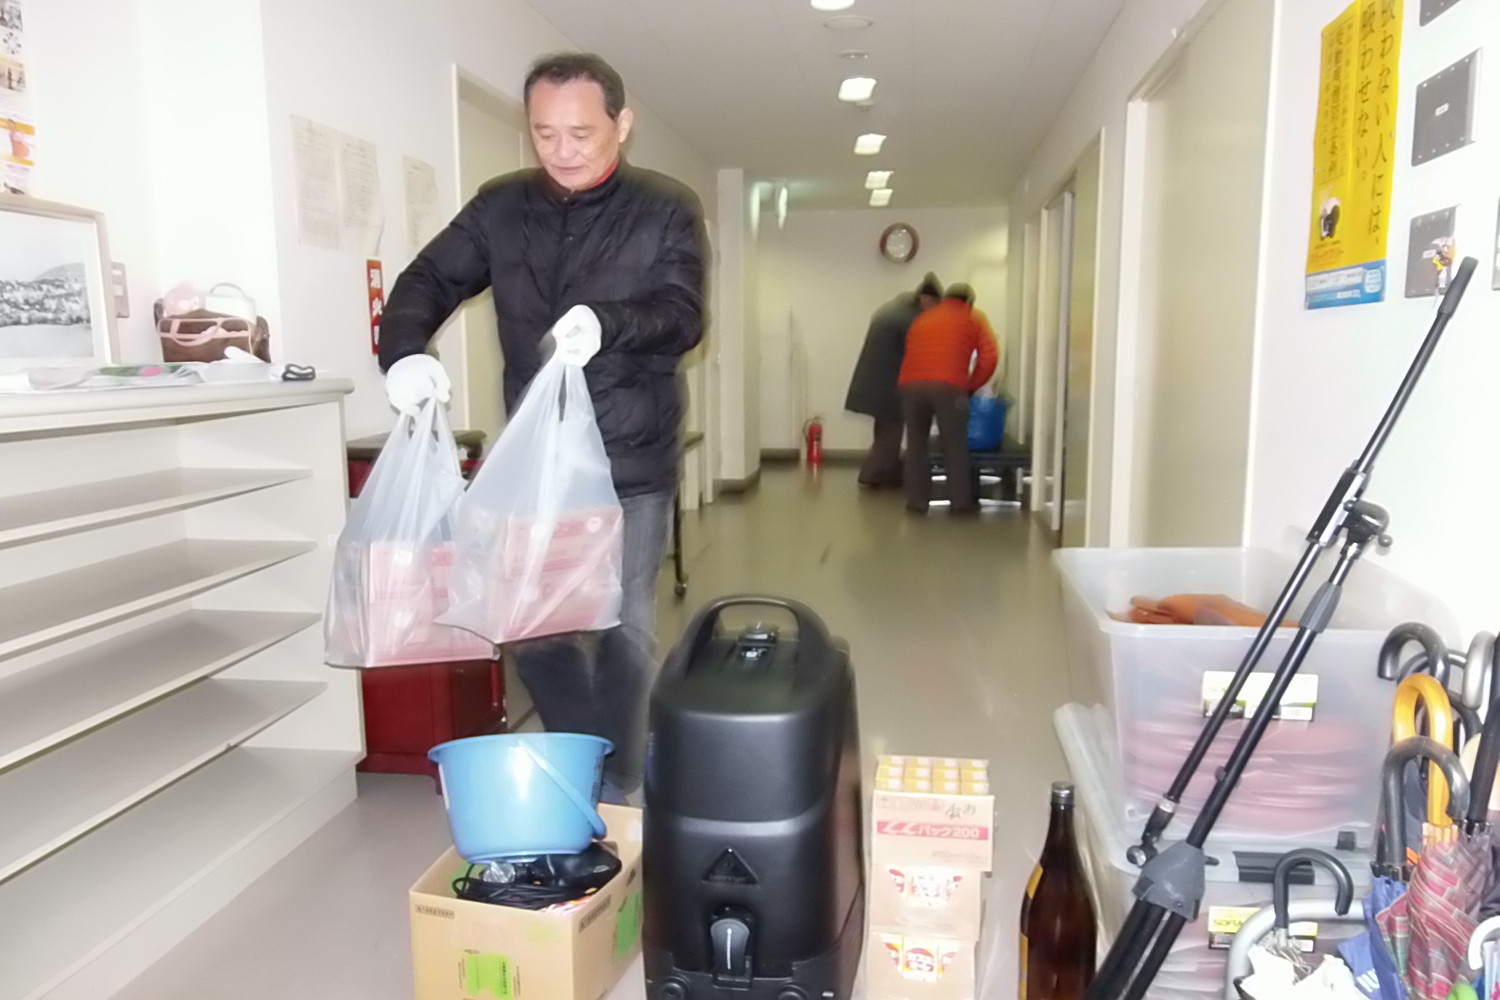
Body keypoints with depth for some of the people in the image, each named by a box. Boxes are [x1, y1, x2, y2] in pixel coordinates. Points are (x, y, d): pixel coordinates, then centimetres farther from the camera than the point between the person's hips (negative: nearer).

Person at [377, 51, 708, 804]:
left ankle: (616, 788, 21)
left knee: (623, 626, 4)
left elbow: (684, 314, -15)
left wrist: (607, 322, -36)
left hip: (631, 461, -3)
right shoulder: (500, 207, 5)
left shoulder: (667, 209, -4)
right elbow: (428, 280, 2)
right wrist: (405, 350, -20)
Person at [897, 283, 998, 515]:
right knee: (955, 445, 8)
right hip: (948, 386, -3)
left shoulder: (921, 319, 29)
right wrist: (971, 387, 19)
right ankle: (961, 501, 14)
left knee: (916, 443, 13)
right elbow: (989, 358, 9)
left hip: (911, 384, 3)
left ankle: (917, 500, 14)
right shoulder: (973, 321, 20)